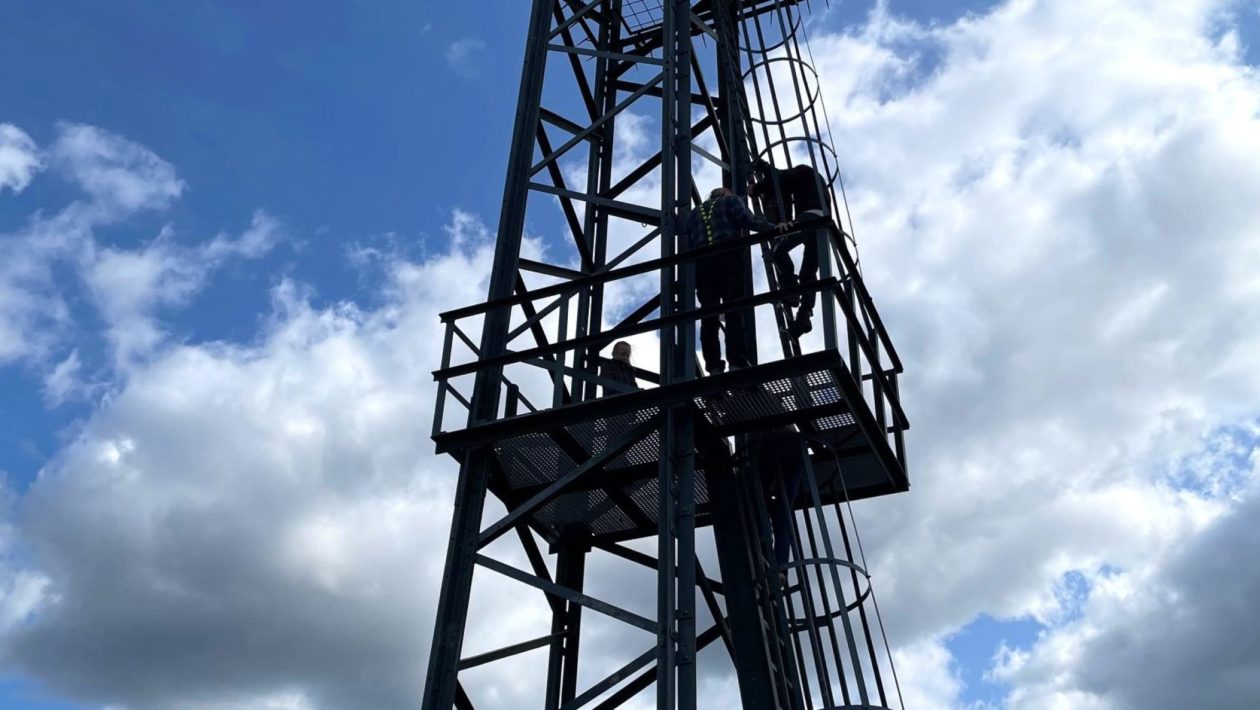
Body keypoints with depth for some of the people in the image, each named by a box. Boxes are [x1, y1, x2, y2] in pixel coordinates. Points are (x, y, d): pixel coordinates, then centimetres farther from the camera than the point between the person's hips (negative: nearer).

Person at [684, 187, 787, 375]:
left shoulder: (694, 213, 32)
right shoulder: (731, 200, 21)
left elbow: (688, 244, 20)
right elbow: (746, 219, -1)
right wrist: (772, 227, -11)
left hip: (701, 261, 4)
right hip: (728, 256, -3)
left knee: (708, 317, -1)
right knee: (734, 312, -11)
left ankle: (714, 367, -11)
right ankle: (737, 363, -24)